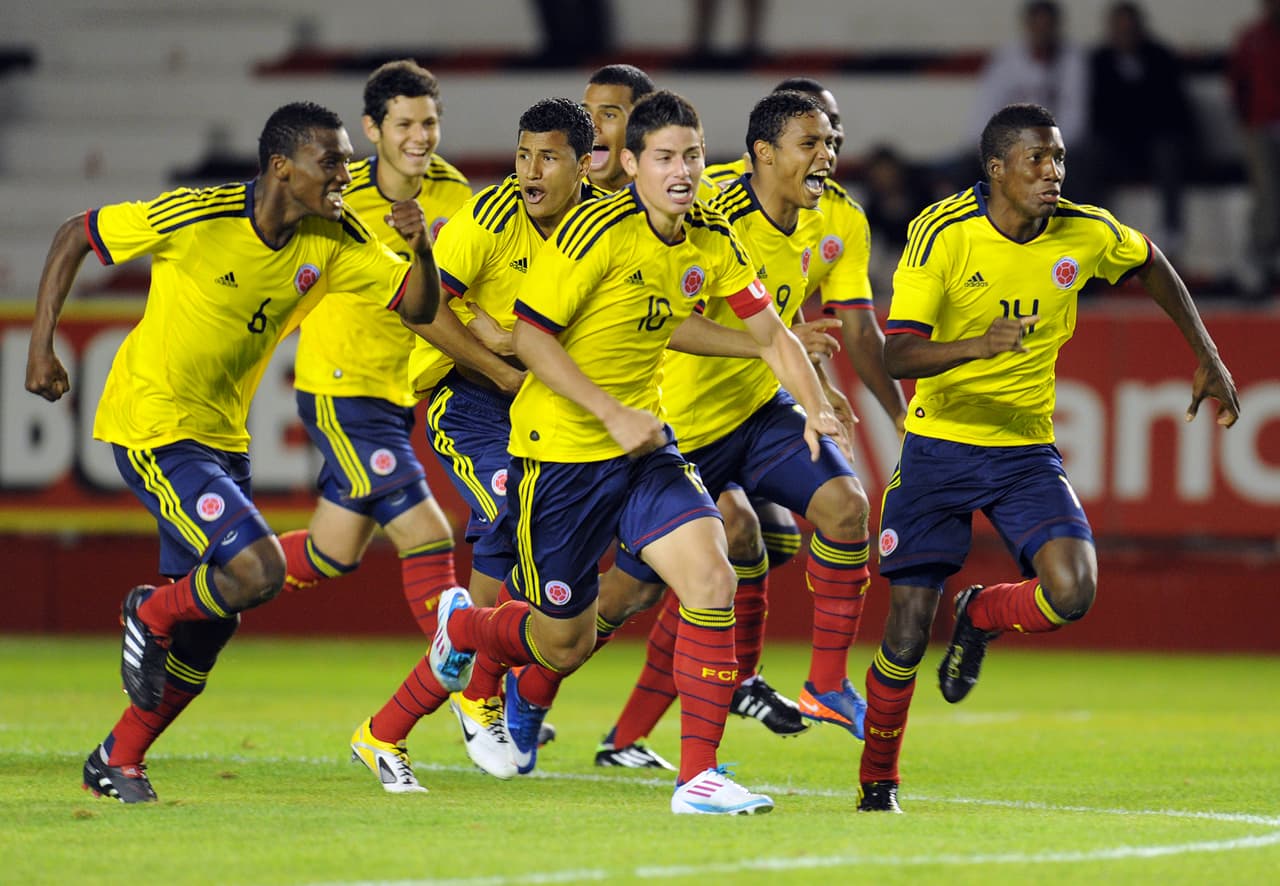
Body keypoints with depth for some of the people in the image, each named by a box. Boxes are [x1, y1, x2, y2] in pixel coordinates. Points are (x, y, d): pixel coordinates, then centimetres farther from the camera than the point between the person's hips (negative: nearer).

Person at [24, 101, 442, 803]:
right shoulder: (194, 217, -20)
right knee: (257, 571, -22)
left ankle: (118, 762, 26)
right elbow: (74, 237, -8)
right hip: (152, 424, -7)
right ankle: (150, 615, 7)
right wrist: (41, 346, -10)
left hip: (223, 435, 7)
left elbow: (416, 306, -3)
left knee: (209, 626, 9)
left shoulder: (333, 240, -4)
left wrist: (421, 250, -24)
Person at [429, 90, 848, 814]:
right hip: (561, 450, -5)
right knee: (567, 643, 6)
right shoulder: (596, 233, -20)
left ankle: (699, 775, -13)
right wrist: (614, 415, -22)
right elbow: (531, 337, -18)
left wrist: (814, 407, -7)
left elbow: (771, 335, 9)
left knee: (712, 578, -18)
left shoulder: (713, 242, -1)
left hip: (645, 444, 5)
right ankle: (464, 626, 41)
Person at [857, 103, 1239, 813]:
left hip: (1026, 449, 3)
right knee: (908, 628, -6)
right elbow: (898, 356, -25)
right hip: (940, 445, -3)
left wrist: (1207, 357, 14)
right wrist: (981, 345, -42)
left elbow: (1151, 267, 17)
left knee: (1072, 592, -21)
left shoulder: (1085, 233, -7)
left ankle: (980, 616, 14)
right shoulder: (943, 234, -17)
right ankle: (877, 780, 19)